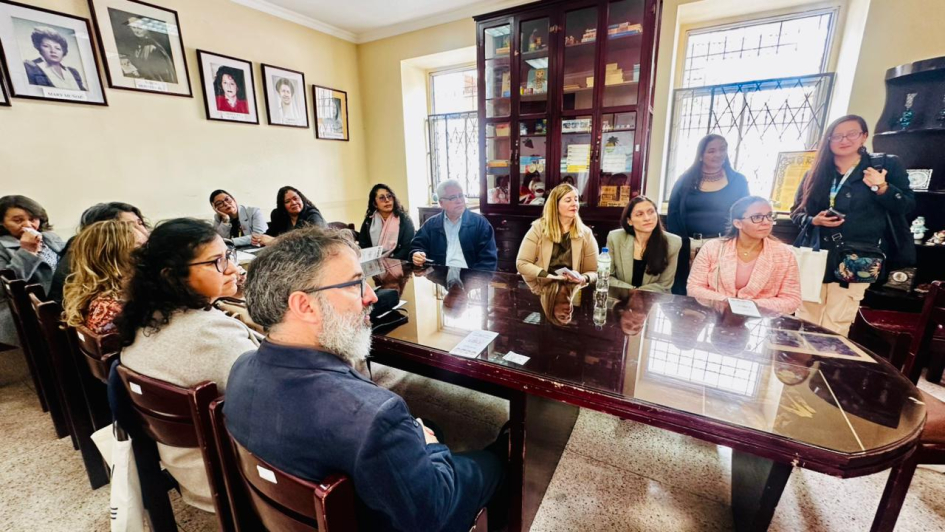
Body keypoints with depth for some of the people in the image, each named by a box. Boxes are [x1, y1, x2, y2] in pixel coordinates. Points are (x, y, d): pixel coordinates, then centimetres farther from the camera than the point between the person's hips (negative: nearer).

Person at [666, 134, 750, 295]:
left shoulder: (738, 181, 6)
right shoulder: (686, 179, 5)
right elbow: (673, 214, 2)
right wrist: (680, 244, -6)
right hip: (687, 249, 1)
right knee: (682, 293, 7)